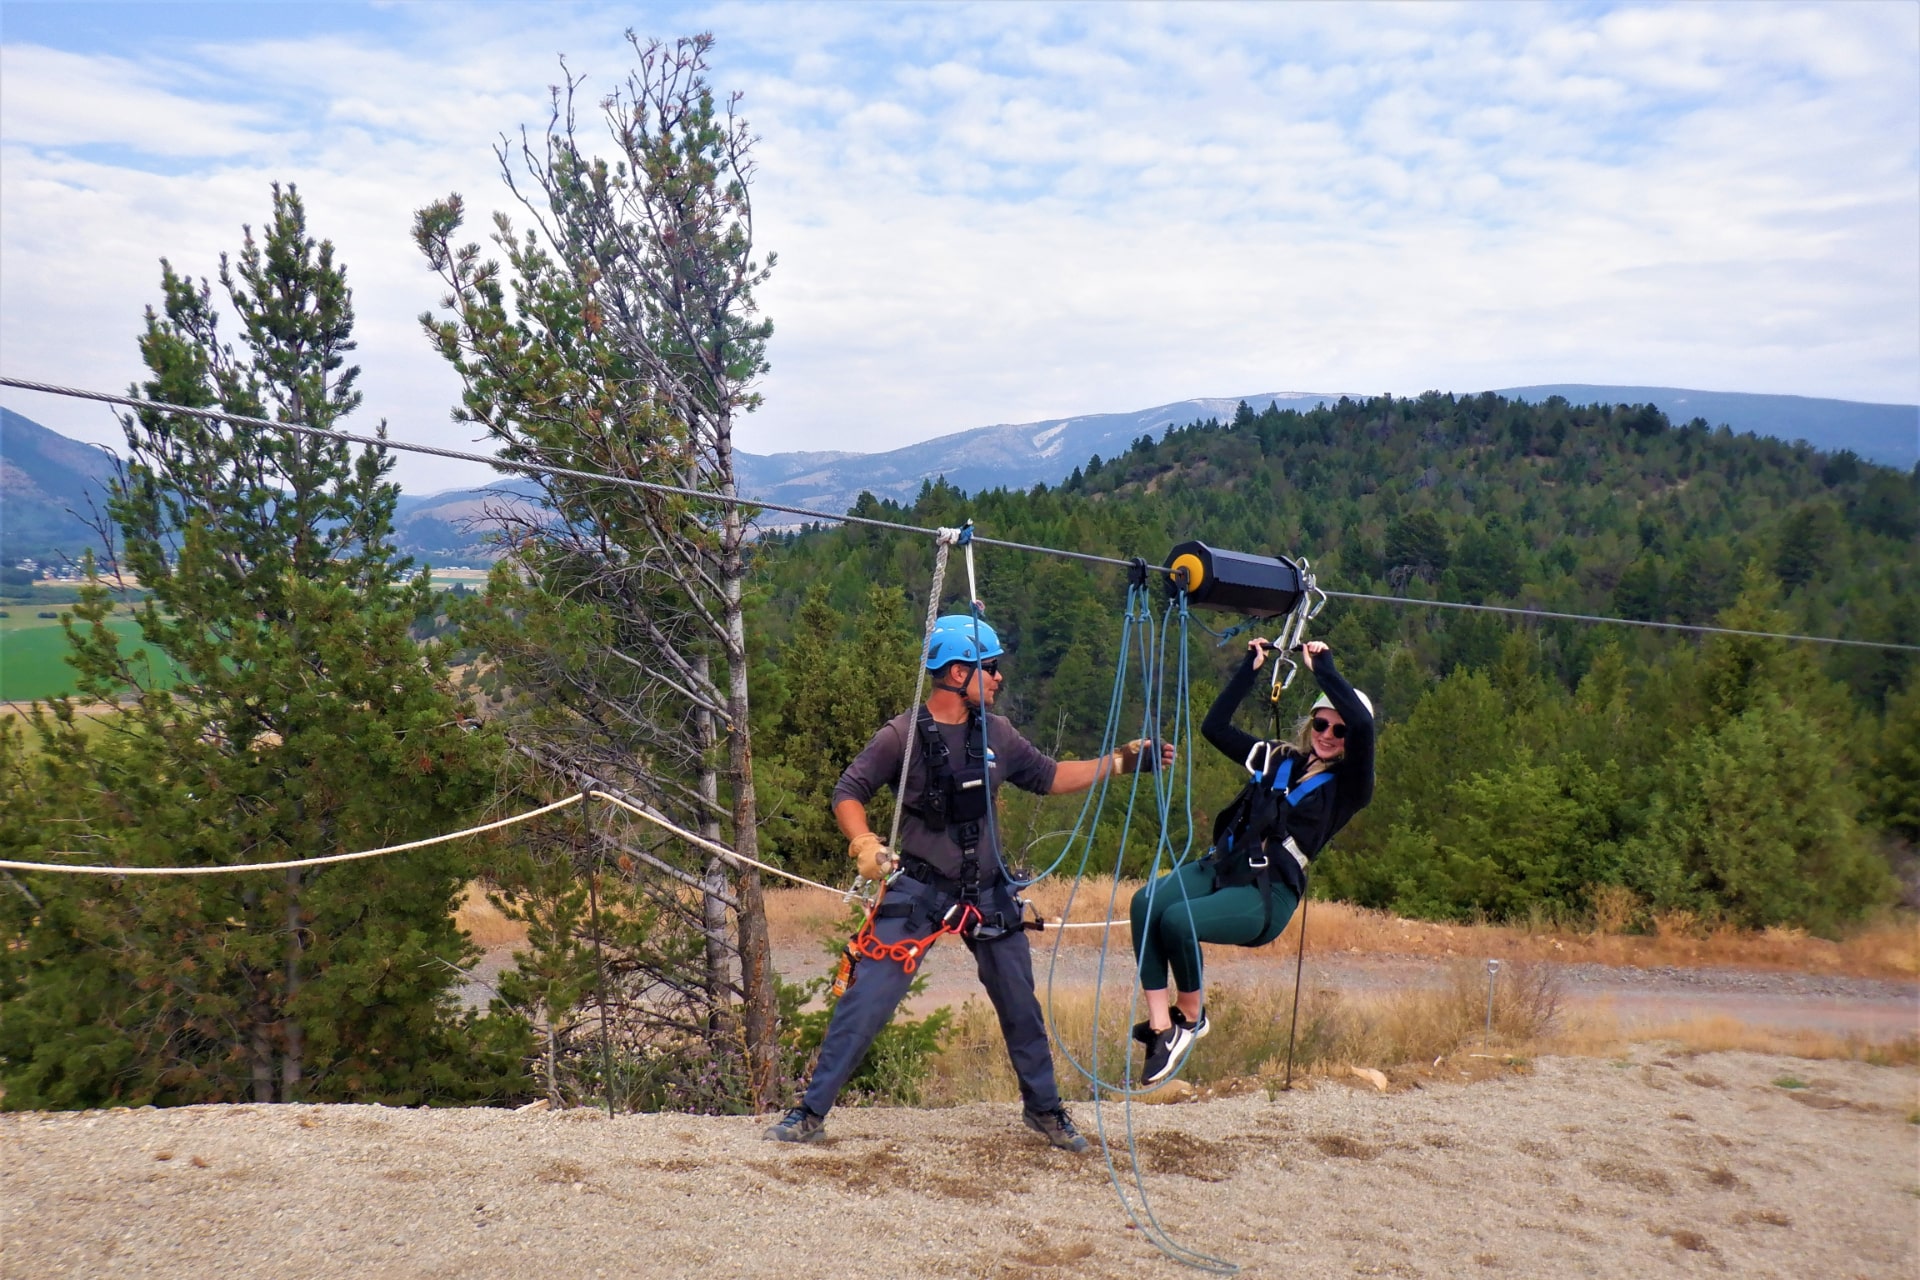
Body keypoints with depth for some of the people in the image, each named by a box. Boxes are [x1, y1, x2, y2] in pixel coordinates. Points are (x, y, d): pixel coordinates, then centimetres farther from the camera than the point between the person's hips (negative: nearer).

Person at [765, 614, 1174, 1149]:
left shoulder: (997, 734, 2)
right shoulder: (903, 735, -11)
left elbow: (1050, 778, 13)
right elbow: (848, 793, -8)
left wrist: (1121, 761, 9)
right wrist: (864, 842, -27)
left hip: (987, 891, 4)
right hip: (917, 891, -4)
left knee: (1021, 1006, 12)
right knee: (866, 1000, -8)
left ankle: (1045, 1109, 32)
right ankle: (811, 1112, 5)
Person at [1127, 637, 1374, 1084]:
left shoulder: (1347, 786, 2)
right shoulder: (1277, 758, 18)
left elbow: (1364, 723, -16)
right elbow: (1214, 726, 19)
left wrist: (1323, 668, -8)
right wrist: (1250, 667, 16)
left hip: (1267, 893, -5)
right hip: (1220, 866, 5)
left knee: (1178, 920, -31)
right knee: (1146, 902, -27)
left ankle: (1191, 1016, -2)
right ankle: (1161, 1029, -24)